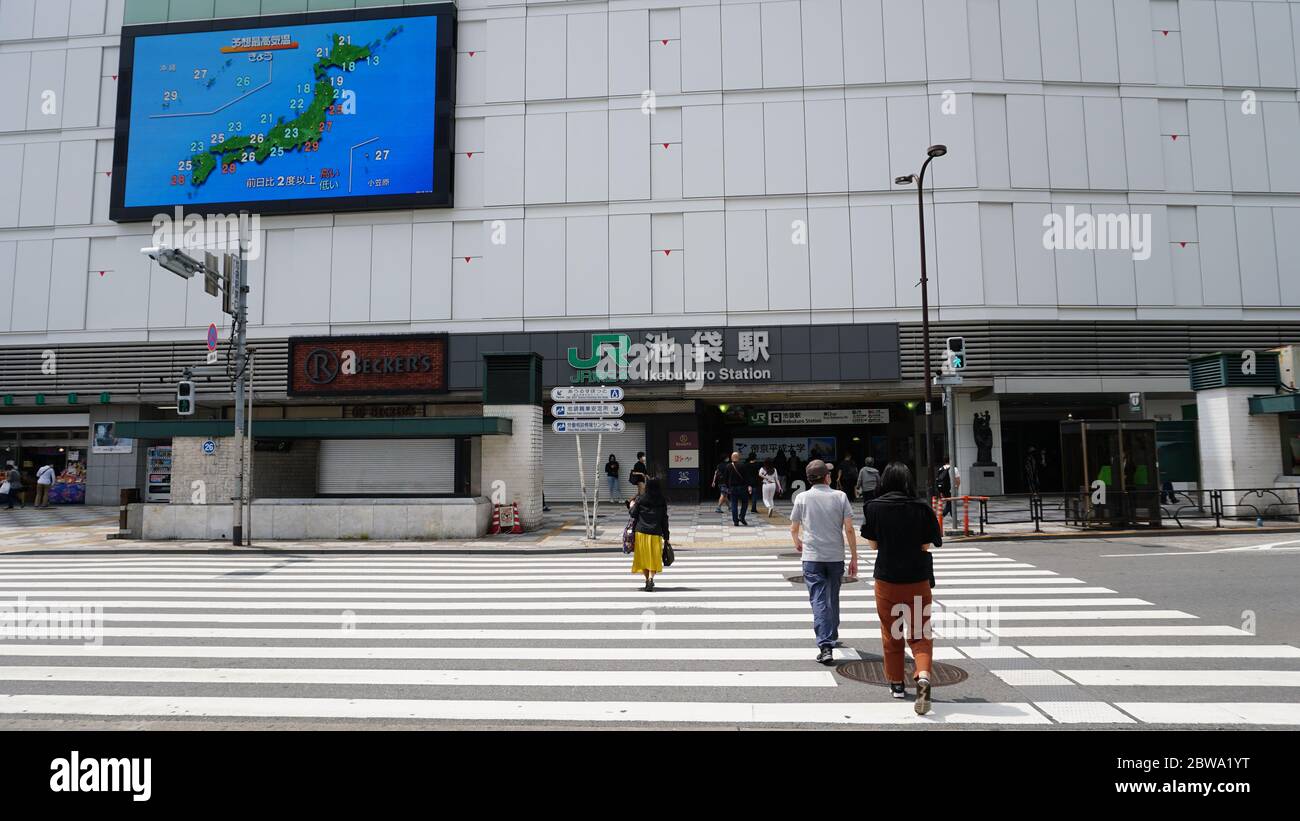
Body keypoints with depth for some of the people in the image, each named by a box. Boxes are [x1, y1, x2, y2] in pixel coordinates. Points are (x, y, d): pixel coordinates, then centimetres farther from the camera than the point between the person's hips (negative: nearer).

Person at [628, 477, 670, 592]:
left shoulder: (640, 499, -2)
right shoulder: (662, 501, 2)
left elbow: (633, 514, -3)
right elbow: (664, 520, 3)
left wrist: (631, 506, 19)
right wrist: (666, 537, 8)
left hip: (641, 532, 0)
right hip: (655, 533, 0)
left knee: (643, 556, 13)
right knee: (654, 558, 3)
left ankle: (648, 579, 16)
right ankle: (650, 578, -17)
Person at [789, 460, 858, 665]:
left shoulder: (802, 498, -2)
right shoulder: (840, 496, -1)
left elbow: (794, 528, 6)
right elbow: (849, 529, -4)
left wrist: (798, 543, 28)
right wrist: (854, 558, 3)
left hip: (812, 557, -2)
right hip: (836, 556, 2)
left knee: (819, 601, -3)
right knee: (833, 599, 18)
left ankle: (825, 647, -13)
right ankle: (832, 638, 35)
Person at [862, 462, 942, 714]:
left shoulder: (874, 506, -7)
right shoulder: (921, 507, -7)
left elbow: (872, 544, -3)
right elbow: (927, 545, -5)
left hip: (886, 578, 0)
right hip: (917, 579, 0)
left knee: (891, 632, 15)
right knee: (920, 633, 7)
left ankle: (896, 684, 25)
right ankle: (923, 676, -15)